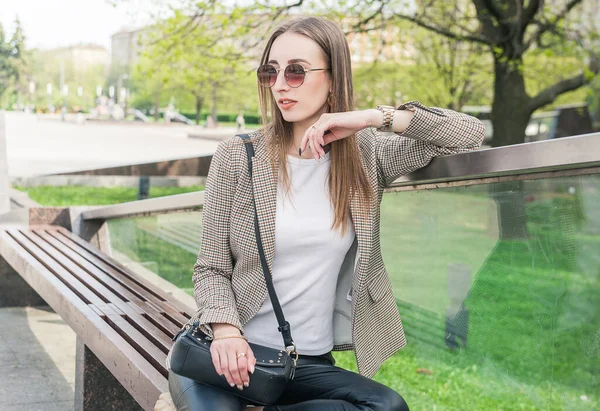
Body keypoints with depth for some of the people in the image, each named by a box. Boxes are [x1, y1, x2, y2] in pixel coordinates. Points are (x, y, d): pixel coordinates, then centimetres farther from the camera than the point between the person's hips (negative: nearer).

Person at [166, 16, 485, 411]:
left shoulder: (366, 155, 2)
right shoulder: (237, 156, -2)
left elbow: (470, 134, -2)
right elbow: (211, 268, 0)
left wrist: (377, 117, -12)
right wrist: (225, 330, -20)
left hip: (311, 361, 3)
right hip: (235, 351, -3)